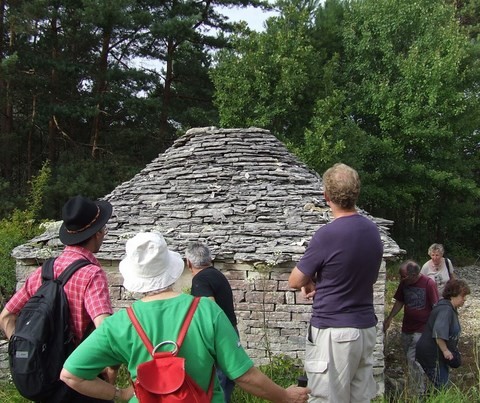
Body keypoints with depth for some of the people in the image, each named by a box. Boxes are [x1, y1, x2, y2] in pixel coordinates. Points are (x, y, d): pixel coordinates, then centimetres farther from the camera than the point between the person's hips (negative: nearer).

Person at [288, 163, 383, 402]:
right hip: (366, 328, 8)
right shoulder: (373, 230, 6)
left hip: (333, 331, -8)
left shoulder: (328, 234, -18)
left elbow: (295, 281, -8)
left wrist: (312, 282, 14)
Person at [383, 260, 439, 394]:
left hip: (422, 329, -6)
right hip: (406, 328, 6)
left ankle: (418, 392, -3)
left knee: (413, 359, -13)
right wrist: (389, 318, 8)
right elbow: (399, 302, 13)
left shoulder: (429, 284, -15)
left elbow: (435, 307, -11)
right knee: (410, 359, 13)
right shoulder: (404, 283, 2)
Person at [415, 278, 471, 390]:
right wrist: (445, 350, -26)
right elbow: (438, 332, -34)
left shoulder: (451, 309, 11)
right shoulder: (446, 310, -23)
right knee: (441, 386, -2)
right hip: (432, 354, -10)